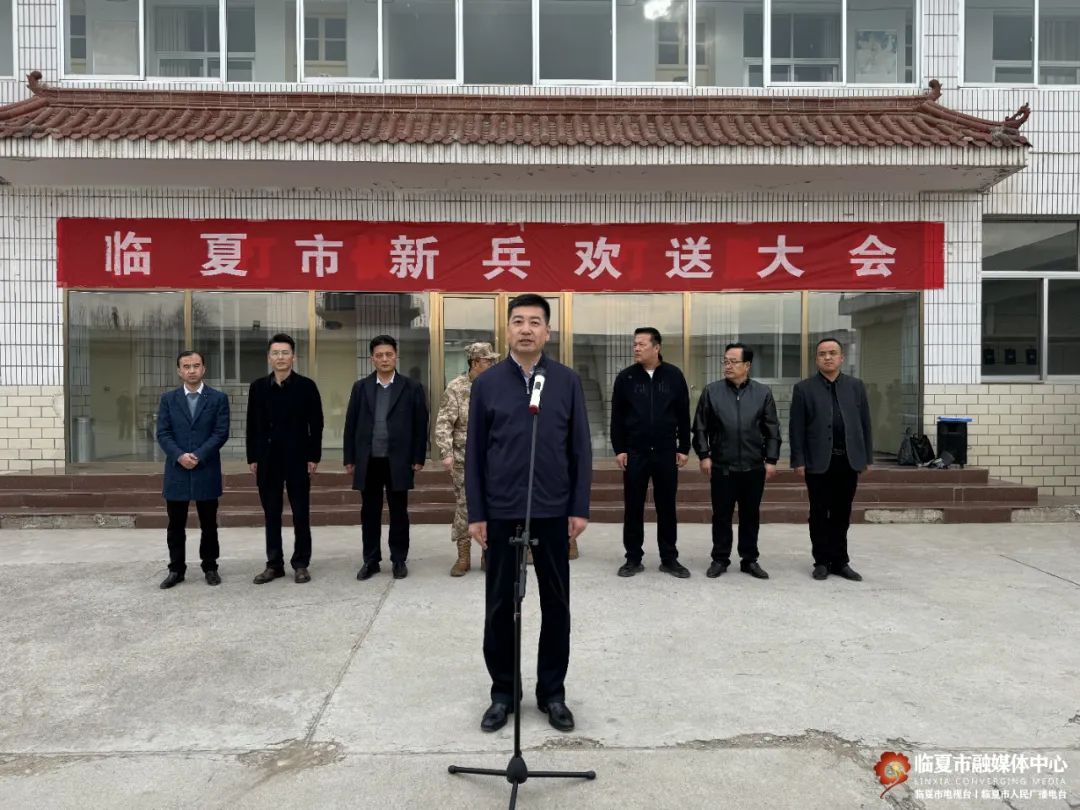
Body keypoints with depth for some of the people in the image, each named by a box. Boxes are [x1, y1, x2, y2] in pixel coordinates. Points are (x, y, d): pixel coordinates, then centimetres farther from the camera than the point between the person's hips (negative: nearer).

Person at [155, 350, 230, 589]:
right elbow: (163, 433, 1)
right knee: (176, 525, 7)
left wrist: (198, 456, -15)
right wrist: (180, 456, -15)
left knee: (208, 524, 7)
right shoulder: (168, 399, 8)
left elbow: (221, 433, -5)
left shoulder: (218, 398, 2)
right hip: (176, 471, 2)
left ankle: (210, 567, 18)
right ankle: (176, 569, 18)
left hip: (207, 471, -1)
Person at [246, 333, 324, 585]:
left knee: (301, 514, 3)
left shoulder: (306, 385, -2)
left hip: (297, 458, -2)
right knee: (271, 514, 8)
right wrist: (252, 458, 4)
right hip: (267, 459, 3)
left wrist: (314, 457, -7)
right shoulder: (258, 387, 6)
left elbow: (316, 424, -2)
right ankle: (274, 564, 17)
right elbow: (252, 425, 8)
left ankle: (301, 563, 13)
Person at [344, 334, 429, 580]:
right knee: (369, 513, 8)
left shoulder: (411, 387, 2)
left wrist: (418, 458, -3)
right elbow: (351, 424, 7)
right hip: (368, 461, 2)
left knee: (399, 512, 7)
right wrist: (349, 458, 2)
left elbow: (420, 425, 1)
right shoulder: (360, 387, 8)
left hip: (398, 460, -2)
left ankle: (399, 560, 17)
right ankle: (371, 560, 18)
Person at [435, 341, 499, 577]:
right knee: (465, 507, 3)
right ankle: (463, 557, 14)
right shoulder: (456, 388, -4)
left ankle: (489, 556, 18)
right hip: (464, 460, -3)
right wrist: (446, 453, -18)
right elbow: (443, 424, -8)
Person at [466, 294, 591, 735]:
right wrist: (475, 513, -2)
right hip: (501, 512, 0)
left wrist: (580, 508, -3)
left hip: (553, 512, 0)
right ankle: (503, 691, 25)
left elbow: (581, 449, 2)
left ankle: (552, 691, 25)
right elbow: (474, 453, 2)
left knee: (556, 605, 9)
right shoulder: (486, 383, 1)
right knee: (500, 606, 9)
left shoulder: (567, 381, 1)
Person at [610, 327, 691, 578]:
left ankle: (669, 558, 18)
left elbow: (683, 415, 3)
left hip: (666, 452, 0)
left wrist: (684, 448, 1)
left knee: (666, 506, 7)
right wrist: (619, 449, -3)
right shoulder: (626, 377, 0)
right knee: (633, 506, 5)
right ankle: (633, 559, 16)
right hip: (634, 452, 0)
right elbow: (617, 417, 2)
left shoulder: (674, 375, 0)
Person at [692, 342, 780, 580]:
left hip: (754, 467, 1)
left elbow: (772, 430, 4)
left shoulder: (762, 393, 3)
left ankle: (749, 560, 22)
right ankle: (720, 559, 18)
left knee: (751, 515, 10)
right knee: (721, 515, 6)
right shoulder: (712, 391, 1)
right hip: (722, 466, -1)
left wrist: (771, 459, -1)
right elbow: (700, 427, 3)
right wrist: (704, 455, -4)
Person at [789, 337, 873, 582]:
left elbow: (865, 423, 9)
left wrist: (867, 457, 6)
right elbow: (796, 428, -2)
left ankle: (840, 561, 18)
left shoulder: (856, 385, 8)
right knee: (819, 514, 5)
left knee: (842, 514, 9)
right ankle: (822, 561, 15)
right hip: (818, 461, -2)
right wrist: (798, 461, -7)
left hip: (849, 460, 2)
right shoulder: (804, 388, 0)